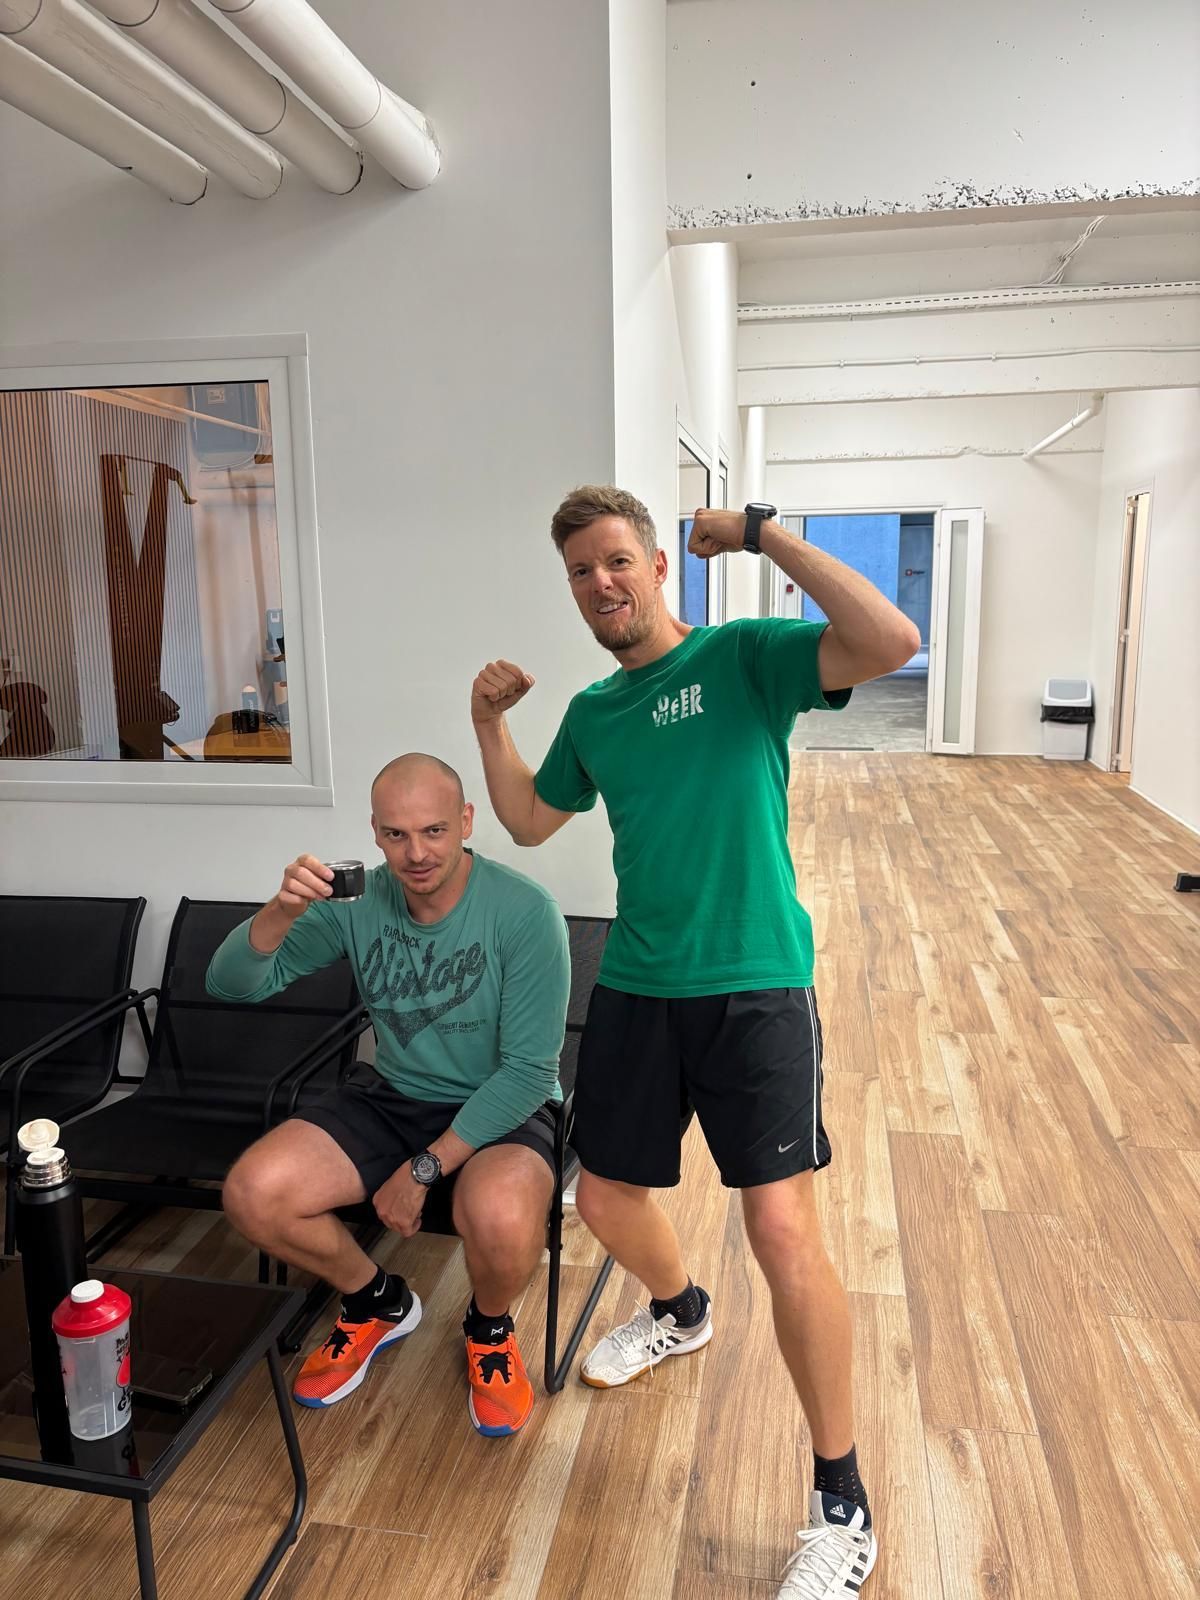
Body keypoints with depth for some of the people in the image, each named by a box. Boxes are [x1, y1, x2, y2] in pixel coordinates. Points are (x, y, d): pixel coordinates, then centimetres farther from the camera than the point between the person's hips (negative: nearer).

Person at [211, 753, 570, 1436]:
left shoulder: (525, 912, -20)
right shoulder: (357, 903, -7)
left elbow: (529, 1070, -19)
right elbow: (231, 984, -7)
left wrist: (424, 1169, -20)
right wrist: (284, 909, -27)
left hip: (502, 1111, -4)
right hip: (391, 1097, 5)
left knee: (500, 1218, -36)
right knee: (252, 1194, -16)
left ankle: (491, 1328, 5)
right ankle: (377, 1302, 16)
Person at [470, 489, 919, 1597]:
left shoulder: (744, 656, -7)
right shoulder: (593, 712, 11)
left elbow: (891, 644, -23)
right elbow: (528, 821, 22)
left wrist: (765, 534, -19)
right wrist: (490, 722, 9)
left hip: (758, 986, -6)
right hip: (637, 992, 6)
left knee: (785, 1234, -13)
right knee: (606, 1199, 18)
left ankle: (843, 1504, 11)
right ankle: (680, 1313, 53)